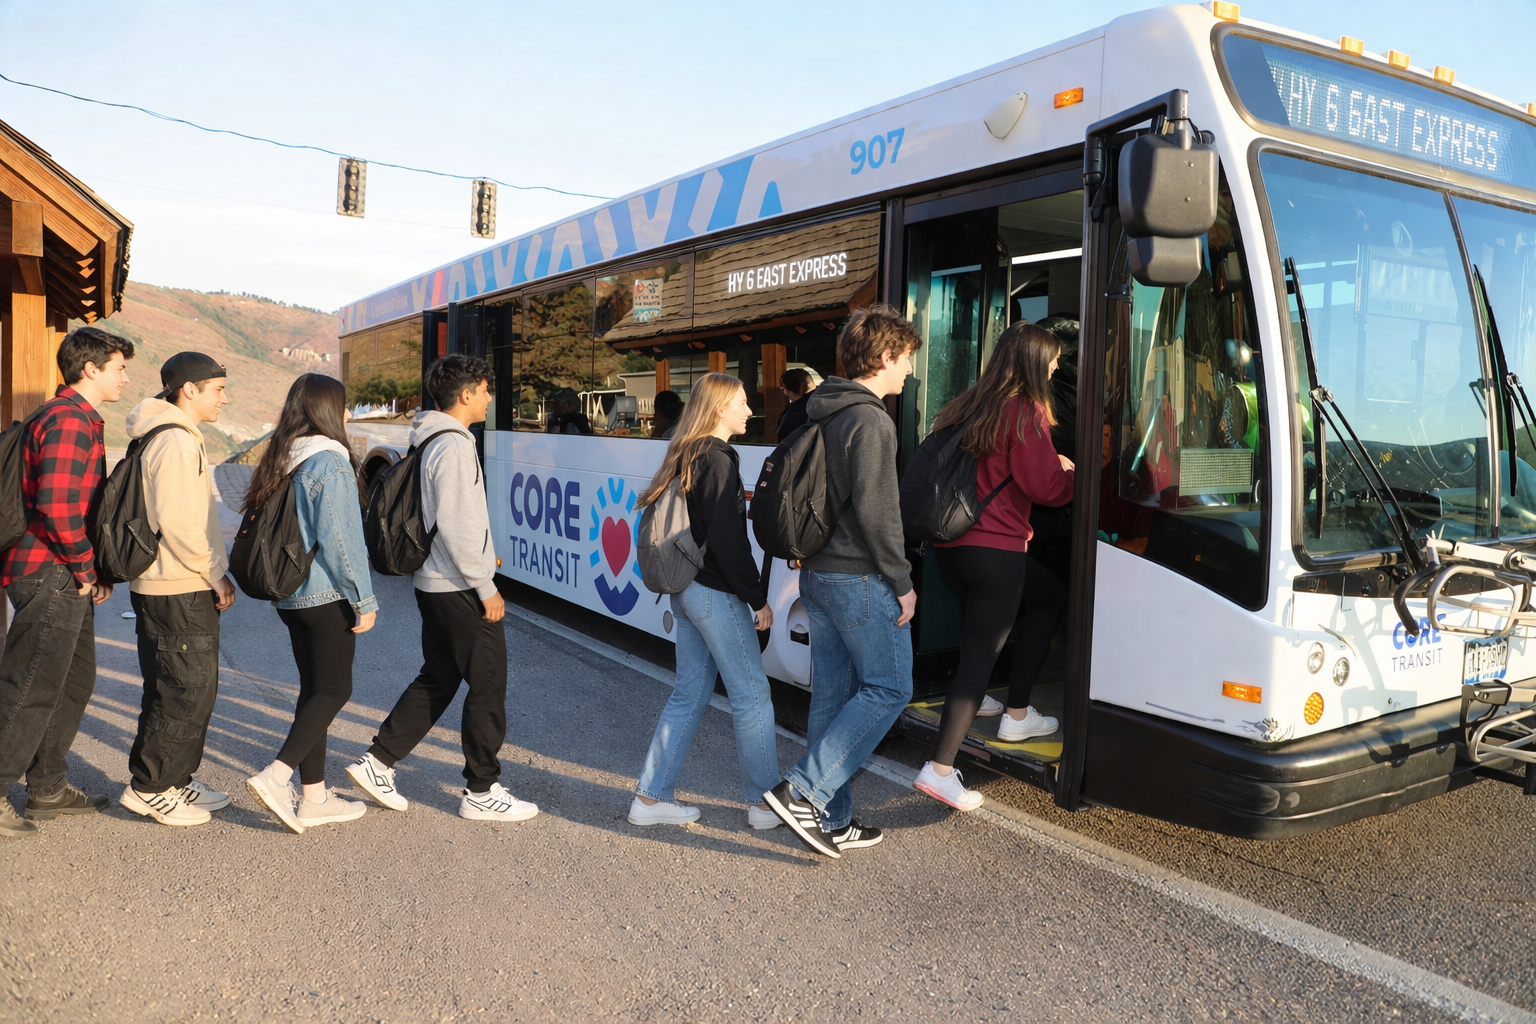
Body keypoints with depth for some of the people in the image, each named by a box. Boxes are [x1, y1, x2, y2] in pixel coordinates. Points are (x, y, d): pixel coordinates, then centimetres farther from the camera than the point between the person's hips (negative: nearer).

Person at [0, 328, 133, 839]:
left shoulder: (77, 418, 19)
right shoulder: (69, 420, -15)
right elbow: (57, 506, -25)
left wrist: (90, 572, 15)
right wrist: (88, 571, -15)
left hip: (67, 579, 11)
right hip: (50, 574, -11)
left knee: (74, 682, 17)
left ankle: (48, 787, 28)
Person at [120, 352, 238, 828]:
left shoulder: (178, 438, 17)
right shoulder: (176, 443, -16)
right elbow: (179, 523, -23)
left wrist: (211, 570, 16)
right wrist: (216, 574, -14)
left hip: (162, 585, 11)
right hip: (179, 591, -11)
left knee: (185, 689, 16)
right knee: (186, 691, -3)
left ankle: (176, 779, 25)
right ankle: (150, 787, 6)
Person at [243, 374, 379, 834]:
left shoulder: (280, 461, 10)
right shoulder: (329, 462, -15)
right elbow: (339, 538, -18)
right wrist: (364, 599, -13)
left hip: (290, 594, 8)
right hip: (326, 595, -8)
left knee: (314, 688, 13)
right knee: (334, 690, 1)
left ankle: (314, 798, 17)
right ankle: (276, 776, -9)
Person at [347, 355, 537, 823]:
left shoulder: (426, 442, 12)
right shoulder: (453, 446, -18)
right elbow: (457, 526, -22)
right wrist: (485, 586, -17)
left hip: (432, 584, 10)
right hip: (460, 588, -10)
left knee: (436, 680, 18)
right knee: (488, 686, 0)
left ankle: (377, 762, 20)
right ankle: (481, 793, 10)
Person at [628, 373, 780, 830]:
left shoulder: (686, 456, 12)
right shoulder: (717, 459, -16)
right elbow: (727, 539, -20)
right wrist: (757, 598, -16)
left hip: (686, 588, 9)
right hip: (715, 593, -9)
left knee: (689, 692, 14)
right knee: (752, 694, 2)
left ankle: (651, 796, 19)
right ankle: (764, 801, 12)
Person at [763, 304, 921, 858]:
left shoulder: (826, 414, 14)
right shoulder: (870, 421, -15)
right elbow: (874, 511, -20)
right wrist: (902, 582, -13)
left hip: (819, 573, 9)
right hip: (860, 579, -9)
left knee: (833, 694, 11)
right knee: (887, 688, 0)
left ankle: (831, 820, 18)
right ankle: (804, 792, -4)